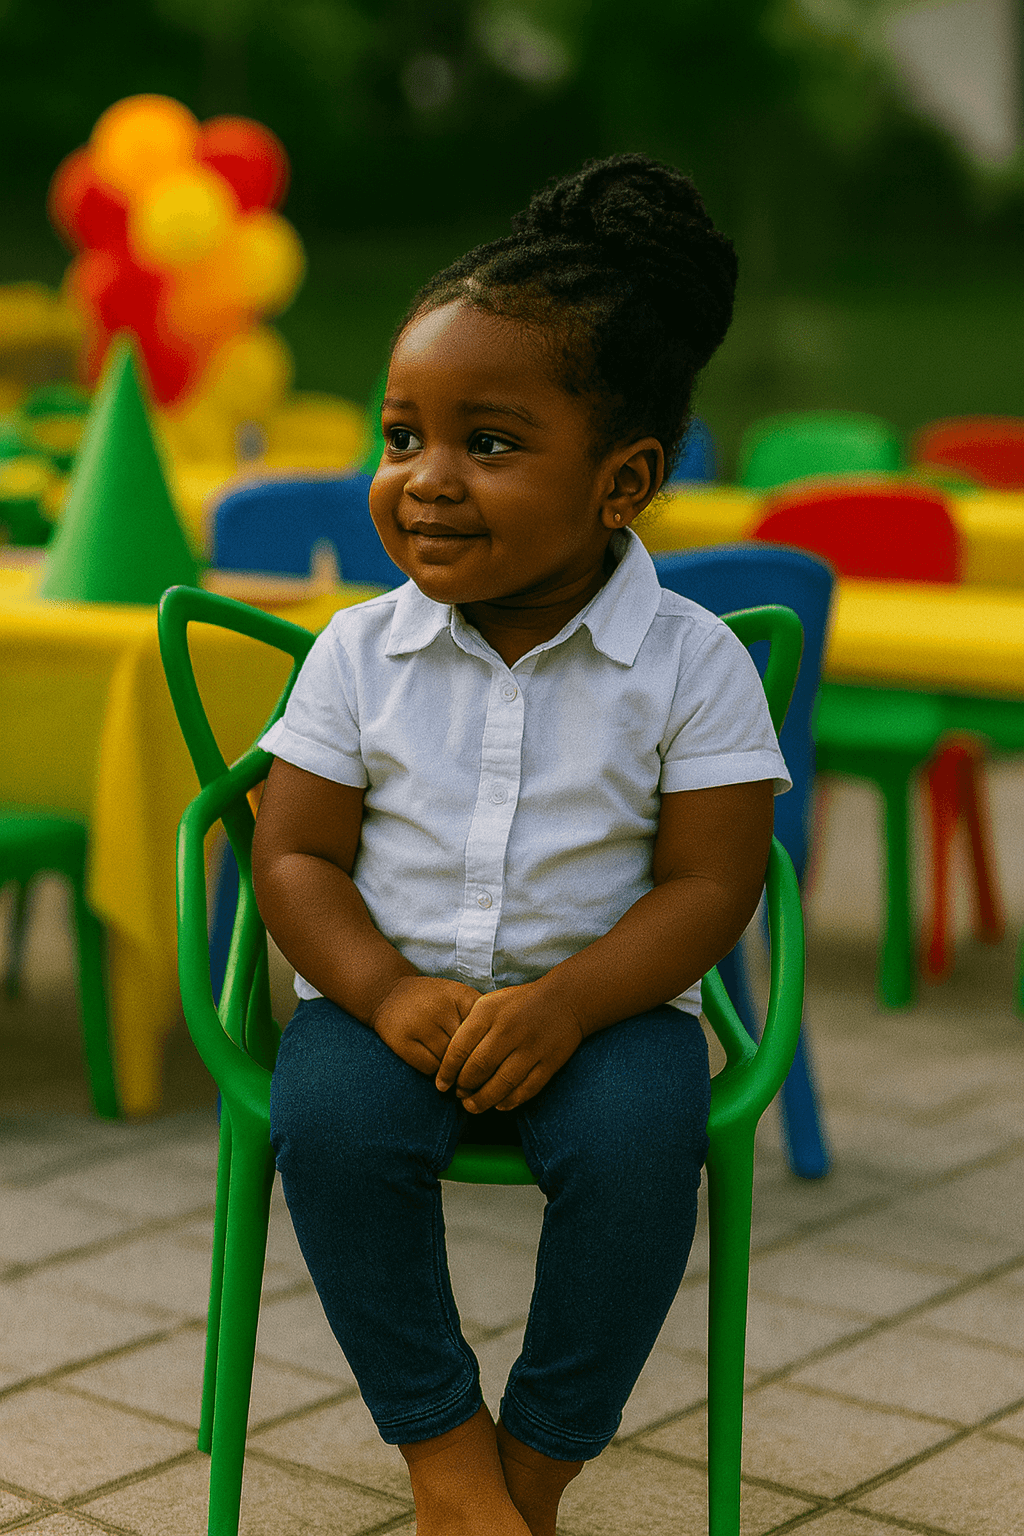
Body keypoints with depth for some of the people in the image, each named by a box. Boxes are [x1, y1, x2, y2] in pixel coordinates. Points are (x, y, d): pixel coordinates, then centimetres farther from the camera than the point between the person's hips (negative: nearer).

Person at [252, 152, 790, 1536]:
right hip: (391, 990, 2)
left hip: (604, 996, -1)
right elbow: (296, 856, 1)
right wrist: (387, 992, -18)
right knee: (328, 1113, -29)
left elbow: (708, 882, -9)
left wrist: (568, 1005, -24)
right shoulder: (359, 652, -1)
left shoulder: (692, 662, -7)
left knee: (642, 1134, -31)